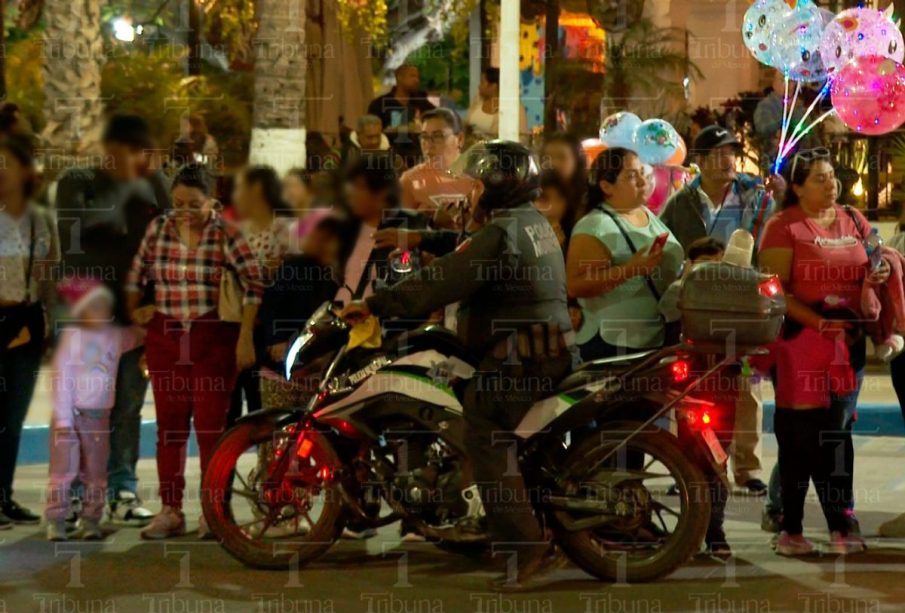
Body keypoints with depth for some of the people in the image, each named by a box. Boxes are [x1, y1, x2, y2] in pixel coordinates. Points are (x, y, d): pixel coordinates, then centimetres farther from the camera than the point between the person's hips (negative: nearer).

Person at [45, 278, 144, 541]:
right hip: (70, 414, -4)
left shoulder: (116, 336, 6)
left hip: (99, 416, 4)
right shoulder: (72, 336, -7)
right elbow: (61, 378, -10)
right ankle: (56, 521, -1)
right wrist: (63, 418, -14)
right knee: (63, 468, -5)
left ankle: (91, 520, 13)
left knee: (95, 473, 6)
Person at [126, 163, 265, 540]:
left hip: (214, 338, -3)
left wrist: (245, 339, -16)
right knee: (169, 424, 5)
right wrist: (134, 310, 7)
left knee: (211, 425, -1)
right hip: (165, 338, 4)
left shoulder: (225, 234, -8)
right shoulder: (158, 229, 4)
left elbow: (254, 283, -13)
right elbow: (137, 274, 17)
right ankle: (170, 511, 11)